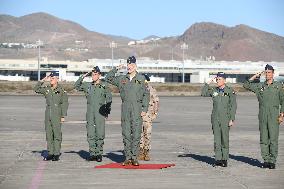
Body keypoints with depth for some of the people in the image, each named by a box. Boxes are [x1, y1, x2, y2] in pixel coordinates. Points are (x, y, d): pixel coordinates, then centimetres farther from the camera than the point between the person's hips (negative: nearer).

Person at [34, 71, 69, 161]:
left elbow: (64, 104, -5)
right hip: (48, 113, 5)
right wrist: (42, 81, 4)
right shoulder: (47, 89, 10)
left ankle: (57, 154, 1)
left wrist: (63, 116, -9)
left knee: (57, 133, -4)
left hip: (57, 114, -5)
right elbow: (36, 89, 14)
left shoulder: (62, 90, -4)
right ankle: (50, 153, 13)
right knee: (48, 133, 7)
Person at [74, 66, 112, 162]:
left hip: (100, 112, -3)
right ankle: (92, 153, 8)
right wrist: (83, 77, 6)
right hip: (90, 112, 4)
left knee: (100, 134, -4)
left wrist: (107, 112, -1)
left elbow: (109, 99, 4)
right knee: (90, 134, 3)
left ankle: (99, 154, 2)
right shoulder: (88, 85, 10)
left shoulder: (104, 86, 1)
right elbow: (77, 86, 18)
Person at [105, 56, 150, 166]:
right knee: (126, 134, 2)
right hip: (125, 107, 2)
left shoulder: (141, 79, 5)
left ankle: (134, 158, 1)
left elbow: (146, 94, 5)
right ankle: (128, 158, 7)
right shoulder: (122, 79, 11)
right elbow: (108, 78, 13)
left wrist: (144, 109, -3)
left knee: (136, 134, -4)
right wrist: (116, 69, 2)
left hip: (137, 108, -2)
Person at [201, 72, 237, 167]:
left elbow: (233, 106, -4)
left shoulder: (230, 91, -3)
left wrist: (232, 119, -10)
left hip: (225, 118, -3)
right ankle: (218, 159, 3)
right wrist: (208, 82, 2)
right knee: (217, 139, 1)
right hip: (215, 118, 4)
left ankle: (225, 159, 7)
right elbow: (203, 93, 7)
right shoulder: (214, 90, 9)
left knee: (225, 139, -1)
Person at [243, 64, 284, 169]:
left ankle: (272, 161, -1)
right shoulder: (260, 86, 11)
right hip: (262, 115, 2)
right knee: (263, 139, 3)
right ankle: (266, 160, 8)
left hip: (274, 115, -2)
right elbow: (246, 85, 12)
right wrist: (256, 76, 7)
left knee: (273, 139, -5)